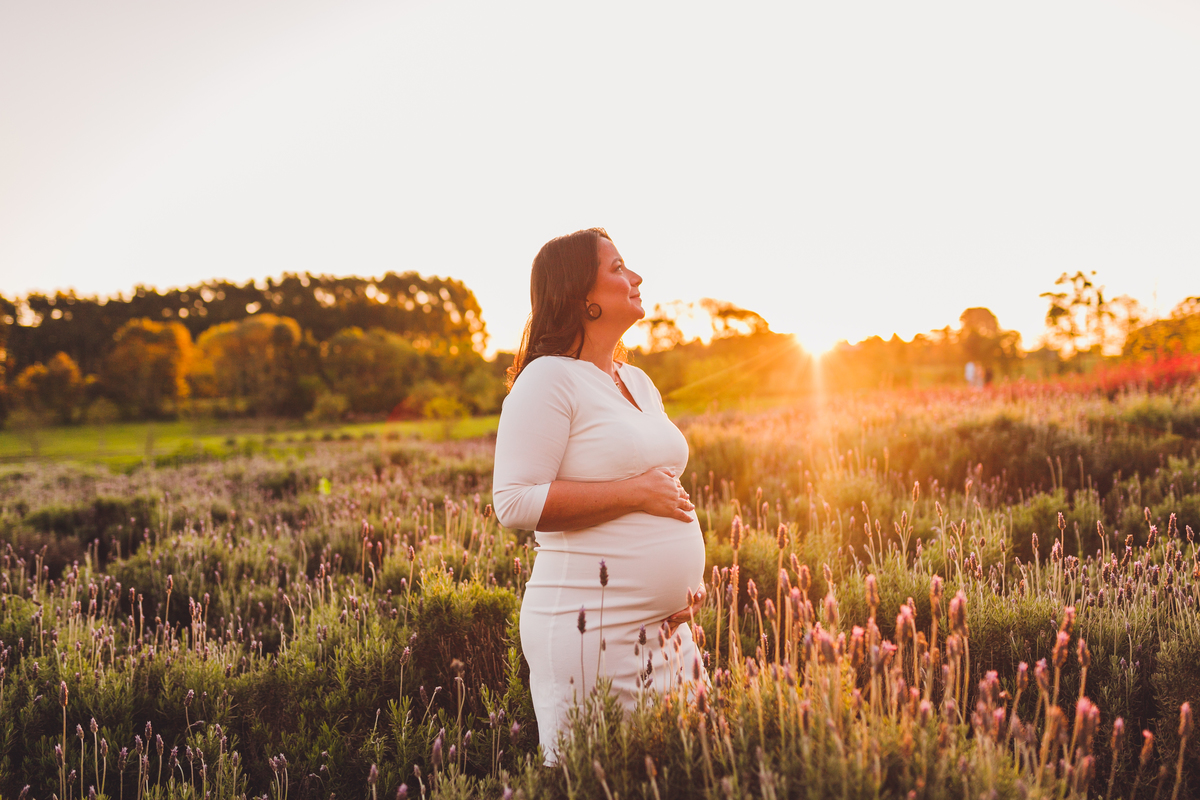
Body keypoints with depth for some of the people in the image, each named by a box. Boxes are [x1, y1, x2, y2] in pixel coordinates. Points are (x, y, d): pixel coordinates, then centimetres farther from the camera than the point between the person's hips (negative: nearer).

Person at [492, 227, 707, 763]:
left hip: (667, 624, 8)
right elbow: (515, 503, -20)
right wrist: (636, 492, -18)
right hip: (594, 633, -8)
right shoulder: (549, 379, -11)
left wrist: (691, 573, 8)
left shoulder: (637, 381, 15)